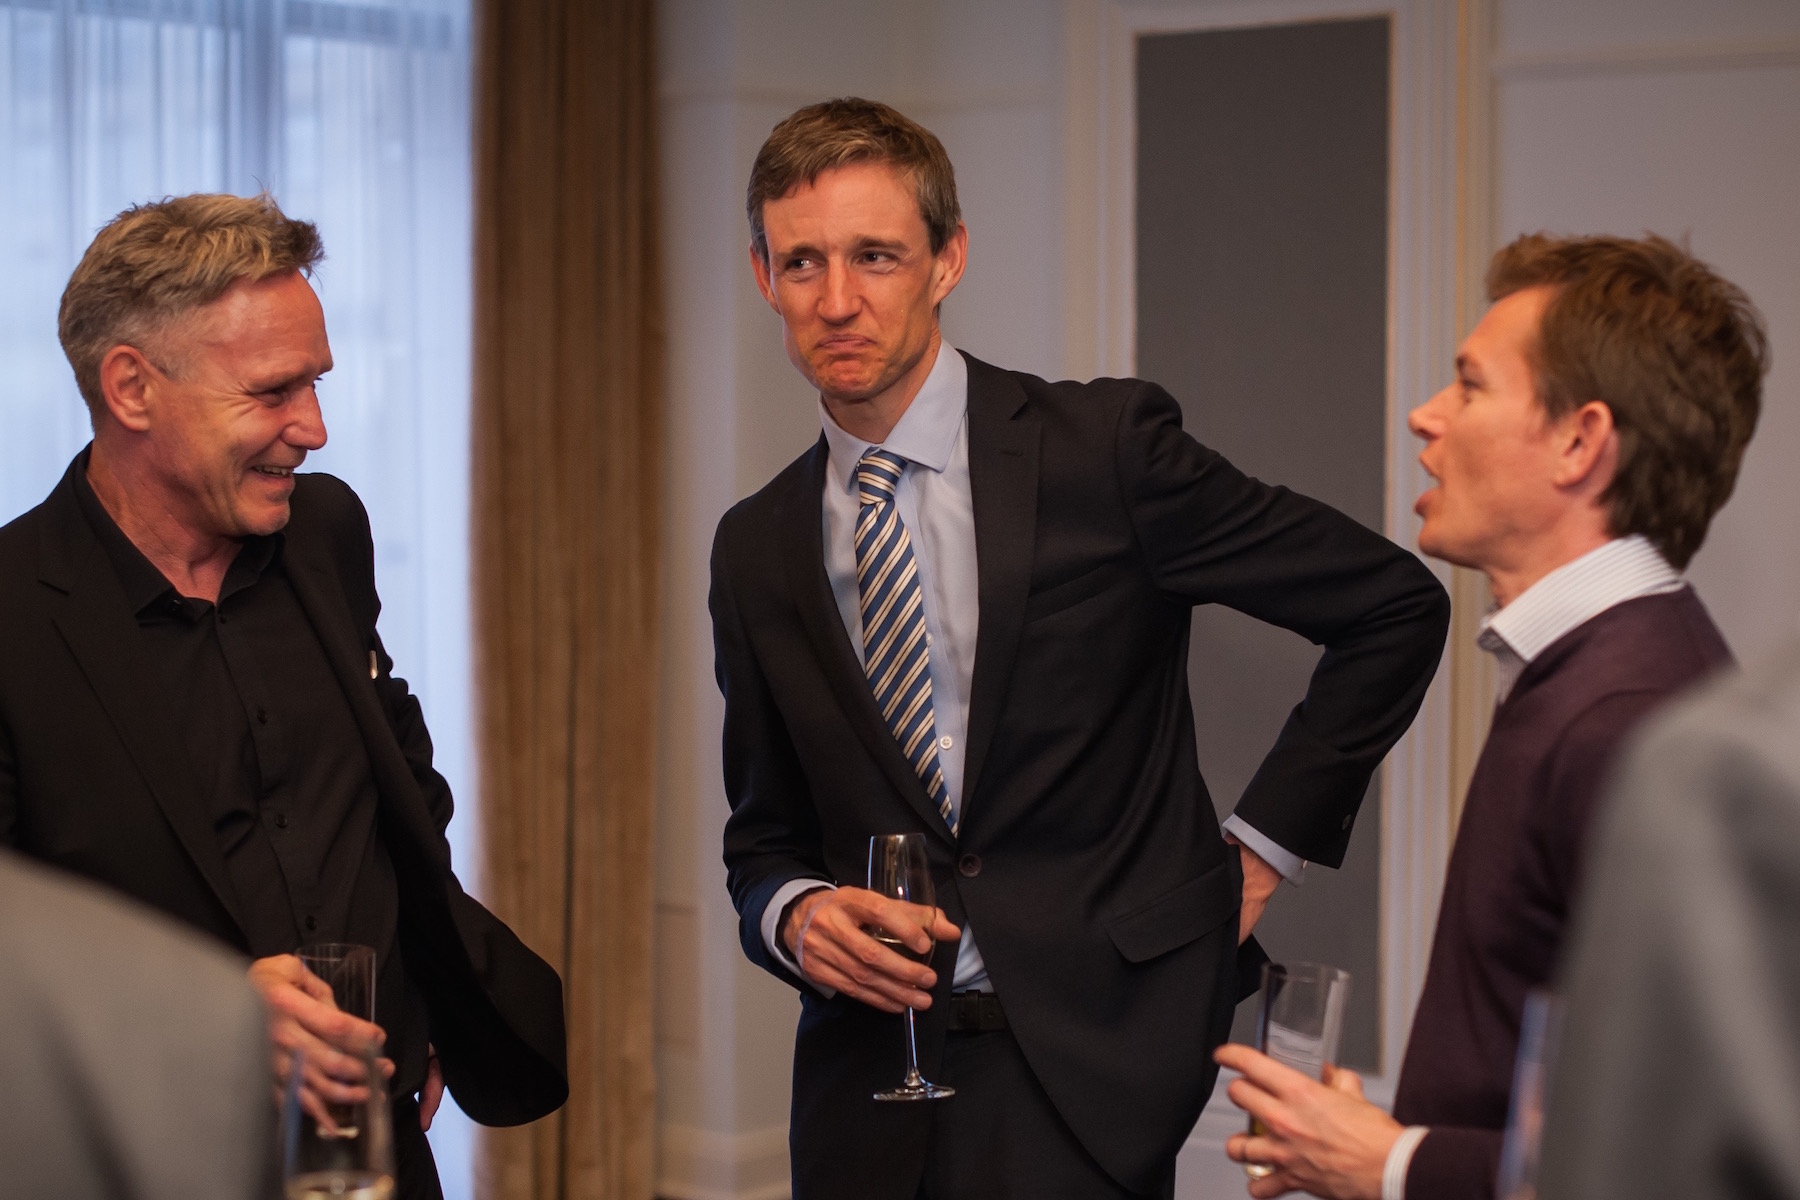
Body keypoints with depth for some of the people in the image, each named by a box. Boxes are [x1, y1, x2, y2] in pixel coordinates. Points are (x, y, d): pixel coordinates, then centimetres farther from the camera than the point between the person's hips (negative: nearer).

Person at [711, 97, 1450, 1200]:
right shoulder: (757, 551, 8)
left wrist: (1263, 844, -2)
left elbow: (1395, 605, -2)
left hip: (1086, 1065, -4)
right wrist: (795, 914, -7)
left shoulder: (1107, 448, -6)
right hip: (872, 1083, 4)